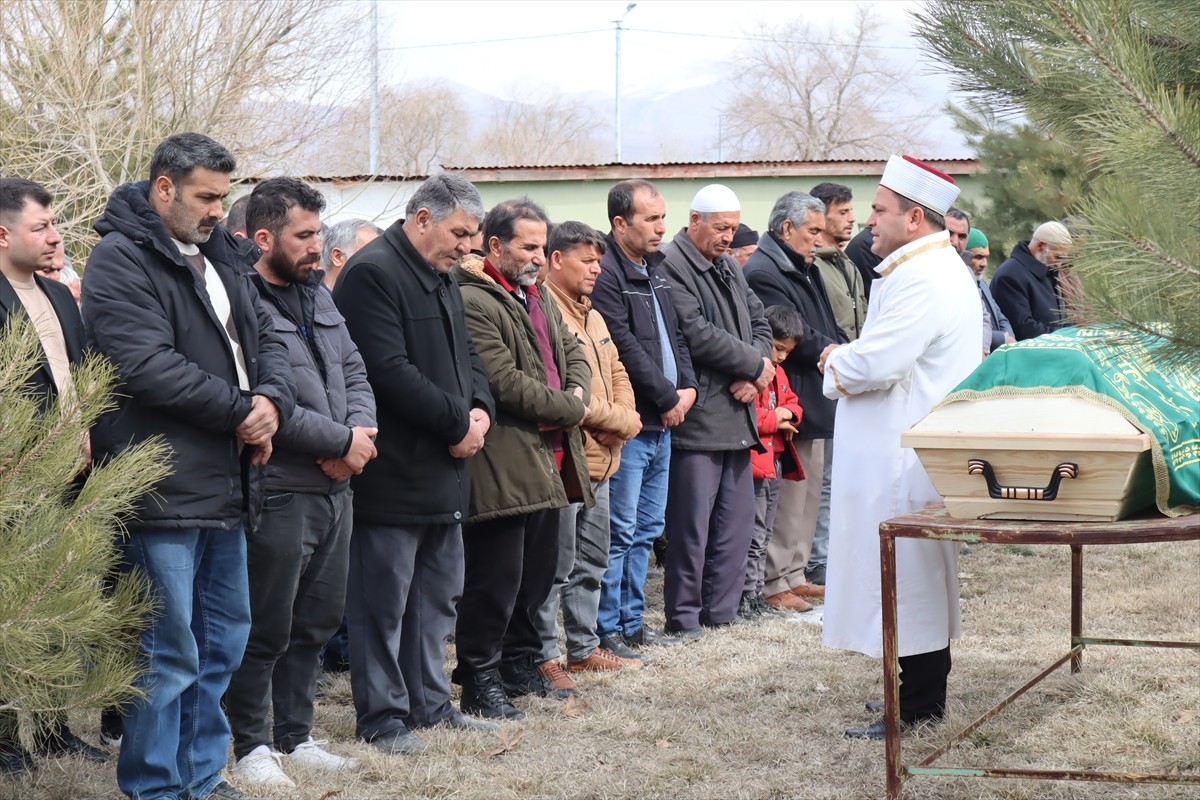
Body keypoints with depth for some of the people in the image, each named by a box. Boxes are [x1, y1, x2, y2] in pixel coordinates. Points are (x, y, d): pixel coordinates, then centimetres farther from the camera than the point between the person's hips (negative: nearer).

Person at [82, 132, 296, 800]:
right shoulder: (120, 261, -10)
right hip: (165, 489, -9)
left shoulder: (222, 257, 16)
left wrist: (273, 400, -7)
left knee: (224, 640, 16)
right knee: (169, 657, -4)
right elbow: (149, 366, -21)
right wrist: (240, 409, -14)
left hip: (226, 488, 9)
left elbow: (266, 339, 15)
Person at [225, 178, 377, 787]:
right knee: (266, 630, 0)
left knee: (316, 622, 16)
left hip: (333, 486, 9)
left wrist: (360, 431, -5)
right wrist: (342, 441, -13)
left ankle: (295, 735, 28)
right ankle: (252, 746, 13)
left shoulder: (318, 297, 14)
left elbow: (354, 372, 16)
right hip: (279, 493, -9)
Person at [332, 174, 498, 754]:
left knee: (438, 596, 16)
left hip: (444, 471, 10)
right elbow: (390, 370, -22)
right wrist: (457, 422, -17)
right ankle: (382, 716, 5)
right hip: (392, 473, -10)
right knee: (384, 602, -2)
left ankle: (429, 703, 26)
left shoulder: (441, 280, 17)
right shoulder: (372, 274, -14)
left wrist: (479, 408, 0)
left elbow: (466, 356, 22)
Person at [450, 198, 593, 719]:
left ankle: (519, 665, 30)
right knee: (495, 580, -4)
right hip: (503, 465, -10)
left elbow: (572, 352, 22)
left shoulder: (538, 298, 18)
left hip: (548, 460, 10)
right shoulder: (472, 302, -14)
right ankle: (479, 683, 5)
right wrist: (570, 409, -11)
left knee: (537, 573, 17)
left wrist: (577, 392, -1)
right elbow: (505, 381, -20)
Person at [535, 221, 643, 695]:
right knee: (556, 565, -5)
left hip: (598, 460, 10)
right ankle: (543, 657, 1)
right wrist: (616, 420, -12)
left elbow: (617, 374, 20)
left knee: (591, 563, 16)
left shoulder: (592, 317, 18)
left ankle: (584, 648, 26)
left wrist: (625, 420, 0)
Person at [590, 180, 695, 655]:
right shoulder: (607, 274, -14)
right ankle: (608, 630, 2)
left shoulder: (654, 269, 15)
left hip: (661, 423, 9)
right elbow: (626, 349, -18)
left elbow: (675, 334, 20)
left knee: (646, 529, 14)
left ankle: (633, 623, 22)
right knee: (620, 532, -5)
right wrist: (668, 398, -12)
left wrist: (687, 386, 5)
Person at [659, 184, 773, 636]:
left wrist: (754, 375, -2)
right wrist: (755, 364, -8)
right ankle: (683, 619, 3)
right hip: (698, 418, -9)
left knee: (737, 522, 13)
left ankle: (722, 611, 21)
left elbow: (758, 322, 18)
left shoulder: (729, 268, 18)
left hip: (736, 416, 9)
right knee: (691, 525, -5)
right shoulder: (671, 267, -12)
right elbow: (698, 335, -19)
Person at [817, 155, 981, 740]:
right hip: (914, 446, 11)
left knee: (907, 576, -5)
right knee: (921, 575, 16)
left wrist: (836, 362, -7)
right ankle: (923, 689, 25)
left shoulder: (922, 280, -20)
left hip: (906, 453, -11)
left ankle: (918, 705, 0)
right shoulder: (940, 269, 16)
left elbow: (875, 364, -27)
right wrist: (851, 360, 5)